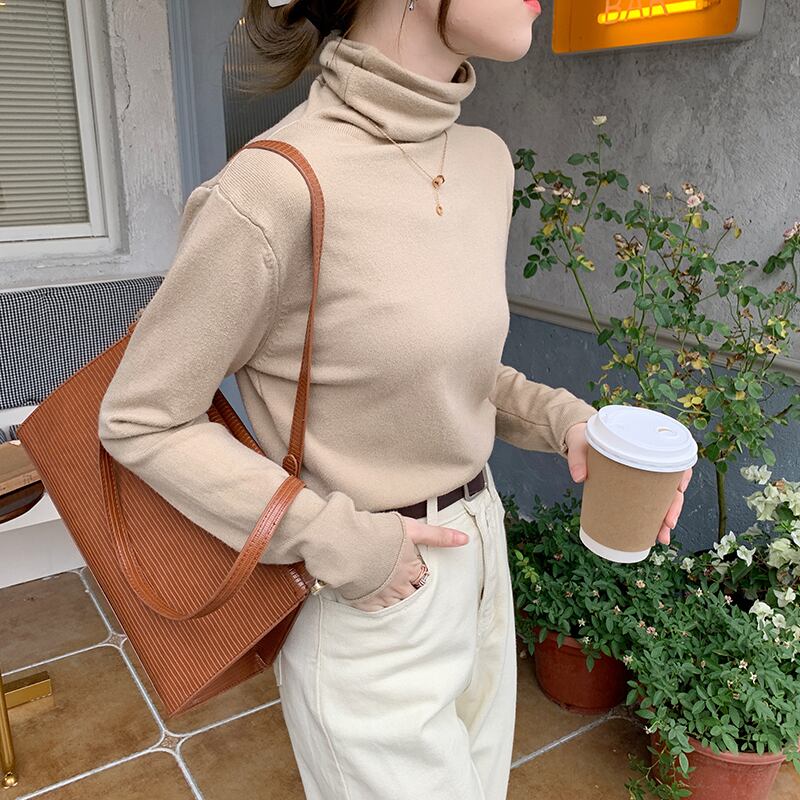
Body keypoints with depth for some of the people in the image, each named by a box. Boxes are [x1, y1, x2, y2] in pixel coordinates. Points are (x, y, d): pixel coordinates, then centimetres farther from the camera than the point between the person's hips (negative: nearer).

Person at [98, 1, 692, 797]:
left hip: (479, 557, 7)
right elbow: (139, 420, -15)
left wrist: (563, 419, -7)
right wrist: (334, 541, -19)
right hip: (368, 608, -7)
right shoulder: (277, 187, -26)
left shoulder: (487, 160, -2)